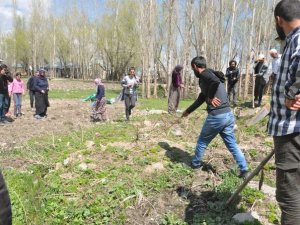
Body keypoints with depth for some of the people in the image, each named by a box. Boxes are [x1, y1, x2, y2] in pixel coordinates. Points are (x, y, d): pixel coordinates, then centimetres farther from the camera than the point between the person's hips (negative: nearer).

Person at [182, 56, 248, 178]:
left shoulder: (204, 74, -5)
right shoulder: (210, 75, 22)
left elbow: (216, 81, -31)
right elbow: (201, 99, 30)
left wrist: (211, 97, -14)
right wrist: (188, 111, 39)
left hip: (216, 116, -8)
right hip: (228, 115, 8)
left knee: (202, 141, 15)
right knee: (232, 144, 16)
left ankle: (195, 163, 34)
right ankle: (244, 170, 17)